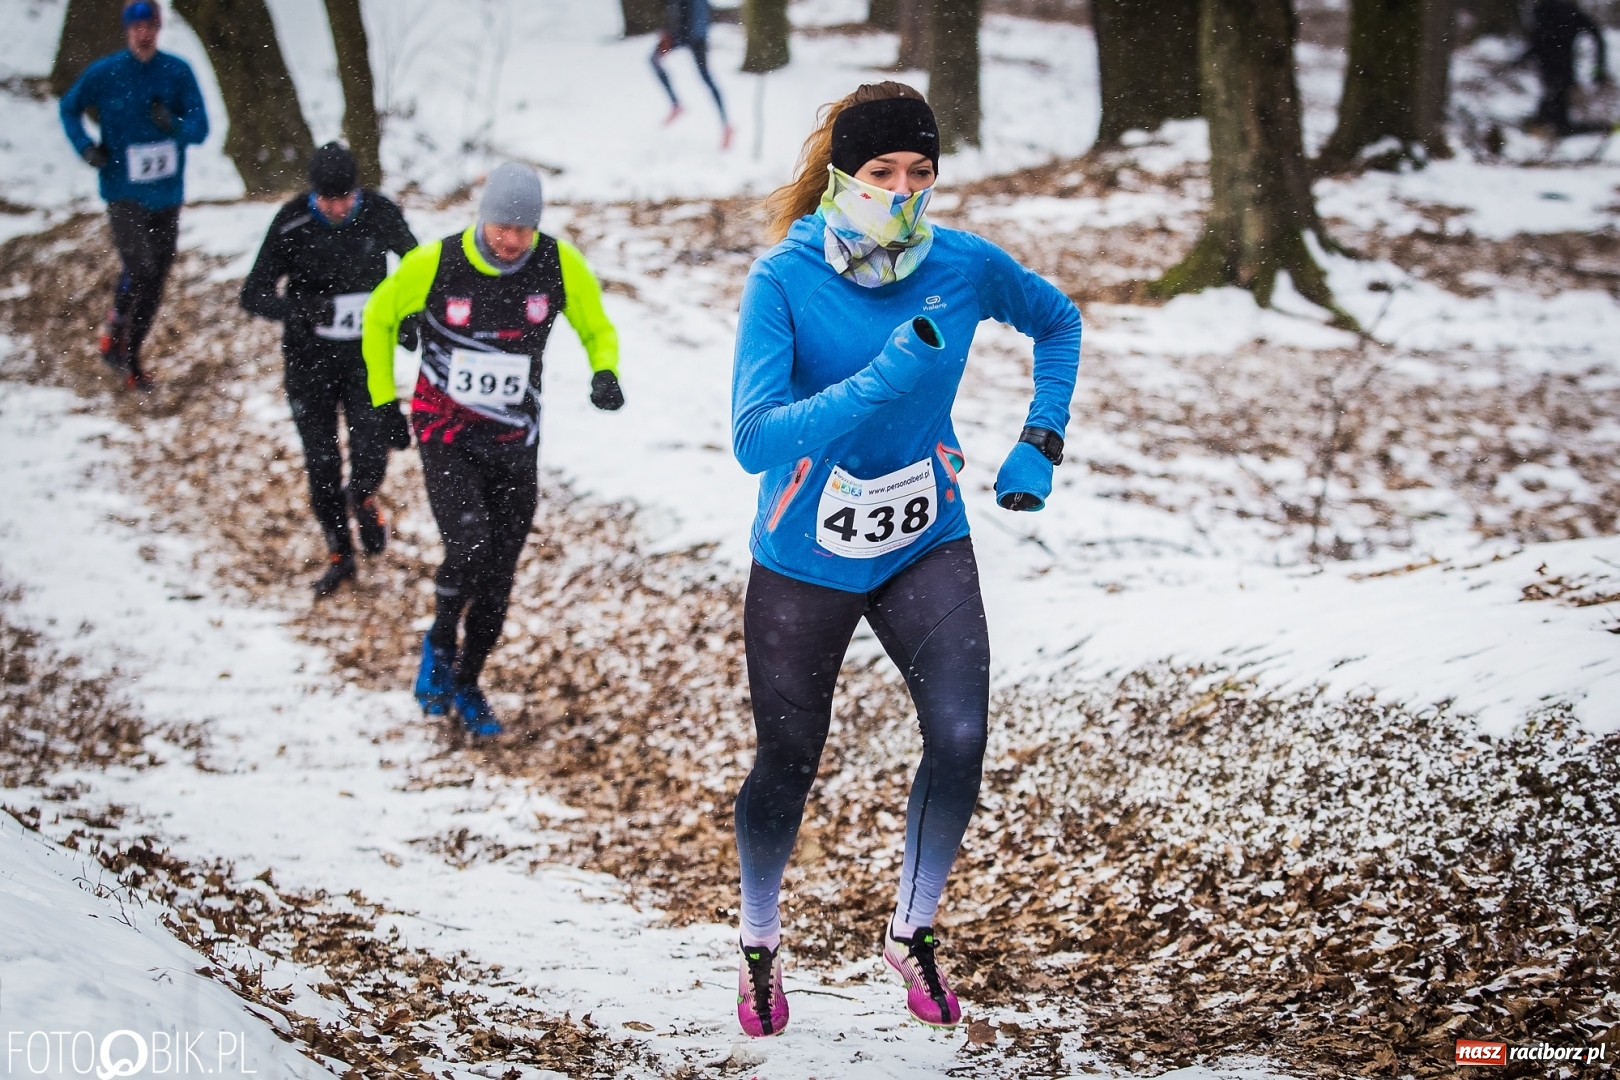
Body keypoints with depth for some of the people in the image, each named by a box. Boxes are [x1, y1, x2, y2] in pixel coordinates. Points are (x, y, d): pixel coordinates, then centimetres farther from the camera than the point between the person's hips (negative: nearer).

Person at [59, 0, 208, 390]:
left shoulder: (178, 72, -3)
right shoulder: (104, 73, -6)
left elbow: (200, 128, -3)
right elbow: (69, 109, 11)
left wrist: (175, 125, -24)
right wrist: (85, 147, -5)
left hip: (167, 195, 3)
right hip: (124, 193, -3)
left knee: (155, 280, 8)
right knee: (140, 267, -18)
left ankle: (130, 356, 27)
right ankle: (114, 328, 9)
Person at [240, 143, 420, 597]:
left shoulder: (380, 214, -12)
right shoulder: (292, 224, -17)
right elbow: (255, 296, -18)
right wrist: (303, 308, -37)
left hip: (367, 351, 0)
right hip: (310, 355, 0)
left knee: (370, 451, -9)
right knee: (321, 461, 6)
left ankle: (363, 496, 28)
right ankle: (339, 553, 27)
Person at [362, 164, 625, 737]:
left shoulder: (561, 265, -10)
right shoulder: (434, 264, -14)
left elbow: (597, 329, 6)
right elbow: (380, 315, 5)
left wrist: (605, 372, -15)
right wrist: (383, 397, 4)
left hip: (514, 440, 3)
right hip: (445, 432, -3)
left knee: (498, 572, 7)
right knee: (468, 545, -22)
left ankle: (466, 684, 27)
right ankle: (440, 641, 7)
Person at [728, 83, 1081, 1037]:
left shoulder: (965, 267, -10)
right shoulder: (784, 279, -20)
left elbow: (1058, 321, 12)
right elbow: (755, 438, -30)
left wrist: (1041, 442, 2)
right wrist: (879, 382, -39)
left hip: (926, 545, 2)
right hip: (804, 561, -2)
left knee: (961, 739, -14)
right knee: (788, 766, 10)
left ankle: (912, 932, 11)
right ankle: (761, 943, 37)